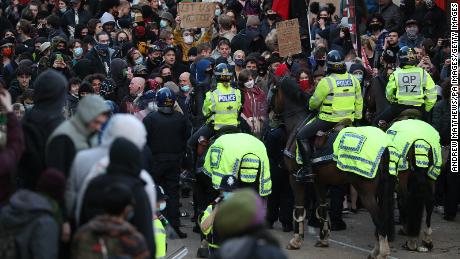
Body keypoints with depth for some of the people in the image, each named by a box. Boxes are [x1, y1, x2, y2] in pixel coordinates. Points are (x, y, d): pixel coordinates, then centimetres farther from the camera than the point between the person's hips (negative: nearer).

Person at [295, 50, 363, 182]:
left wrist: (311, 106, 17)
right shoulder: (354, 80, 4)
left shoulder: (326, 82, -15)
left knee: (302, 136, -1)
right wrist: (357, 116, 26)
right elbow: (359, 101, 13)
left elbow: (314, 103, -7)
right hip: (348, 119, 7)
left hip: (329, 120, -7)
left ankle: (307, 169, -9)